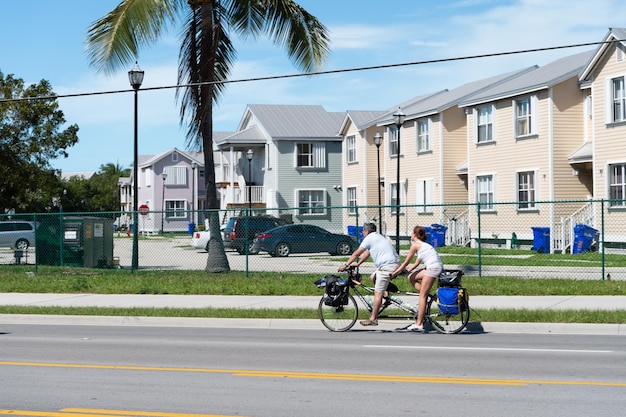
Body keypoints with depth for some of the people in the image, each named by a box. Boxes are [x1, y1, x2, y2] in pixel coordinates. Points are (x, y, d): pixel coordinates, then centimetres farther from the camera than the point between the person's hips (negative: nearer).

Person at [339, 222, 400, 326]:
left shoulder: (369, 238, -2)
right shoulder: (377, 237, 26)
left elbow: (356, 253, 0)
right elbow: (367, 253, 34)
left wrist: (346, 265, 6)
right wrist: (358, 264, 36)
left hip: (387, 266, -10)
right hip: (394, 263, 10)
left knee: (378, 293, -6)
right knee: (373, 277, 26)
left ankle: (373, 319, -4)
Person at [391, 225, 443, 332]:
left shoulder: (415, 245, -1)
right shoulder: (424, 245, 25)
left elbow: (406, 263, 2)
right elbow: (416, 264, 26)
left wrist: (394, 273, 9)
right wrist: (407, 270, 26)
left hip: (433, 268, -9)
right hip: (437, 267, 9)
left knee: (422, 296, -6)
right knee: (411, 277, 17)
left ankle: (419, 325, -6)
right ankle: (426, 298, 12)